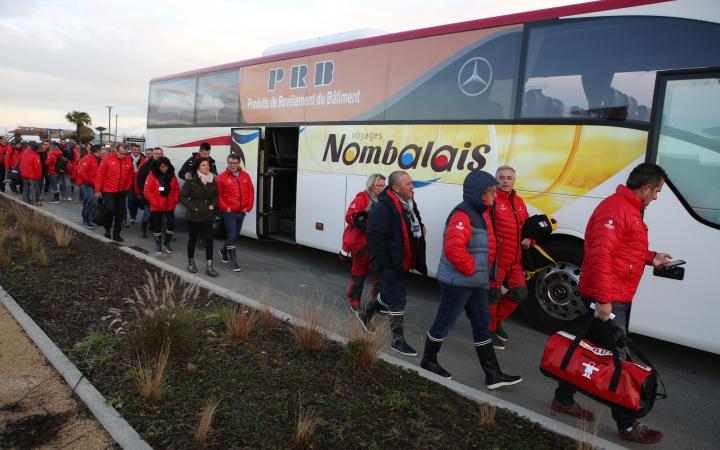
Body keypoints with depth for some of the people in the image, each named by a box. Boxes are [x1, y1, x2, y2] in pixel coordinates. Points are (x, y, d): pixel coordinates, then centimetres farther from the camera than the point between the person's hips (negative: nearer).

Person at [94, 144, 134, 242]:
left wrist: (128, 186, 9)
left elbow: (130, 175, 14)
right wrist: (97, 190, -5)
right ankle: (107, 230, 20)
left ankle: (116, 233, 18)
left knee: (119, 212, 7)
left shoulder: (129, 161, -1)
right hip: (108, 191, -3)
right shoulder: (107, 159, -10)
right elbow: (100, 175, -7)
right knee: (110, 211, -4)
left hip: (122, 191, 3)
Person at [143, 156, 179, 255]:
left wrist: (175, 200, -4)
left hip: (170, 206, 3)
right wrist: (155, 202, -15)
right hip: (156, 207, -3)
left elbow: (176, 189, 8)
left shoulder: (172, 175, 3)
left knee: (171, 224, 0)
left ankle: (166, 243, 21)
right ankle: (158, 244, 23)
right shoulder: (152, 176, -9)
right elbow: (147, 191, -12)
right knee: (157, 226, 7)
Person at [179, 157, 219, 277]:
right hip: (194, 216, -3)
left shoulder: (213, 181, 3)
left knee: (209, 239, -4)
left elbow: (216, 196, 15)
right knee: (193, 239, 12)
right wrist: (192, 207, -14)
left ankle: (209, 267, 0)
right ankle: (191, 262, 30)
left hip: (208, 216, 3)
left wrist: (213, 205, -1)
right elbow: (182, 197, -7)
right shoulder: (191, 181, -9)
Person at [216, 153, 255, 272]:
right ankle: (233, 262, 0)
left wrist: (248, 206, 2)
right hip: (229, 212, -5)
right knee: (232, 235, -7)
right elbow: (218, 195, -6)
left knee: (236, 235, 16)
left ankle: (224, 251, 41)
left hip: (242, 212, 5)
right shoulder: (222, 177, -6)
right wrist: (225, 208, -12)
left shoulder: (245, 176, 7)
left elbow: (251, 192, 10)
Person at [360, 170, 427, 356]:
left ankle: (366, 314, 46)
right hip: (390, 264, -9)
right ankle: (398, 340, 12)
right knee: (397, 300, -2)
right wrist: (383, 264, -24)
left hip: (403, 263, 10)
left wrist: (420, 229, 6)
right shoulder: (383, 208, -23)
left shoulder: (409, 204, 8)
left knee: (390, 293, 23)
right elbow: (374, 237, -25)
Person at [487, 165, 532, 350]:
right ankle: (490, 329, 21)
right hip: (496, 258, -8)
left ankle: (496, 320, 34)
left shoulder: (519, 202, 13)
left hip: (515, 260, 8)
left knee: (519, 293, 14)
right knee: (494, 295, 1)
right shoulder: (492, 200, -12)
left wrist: (528, 240, 6)